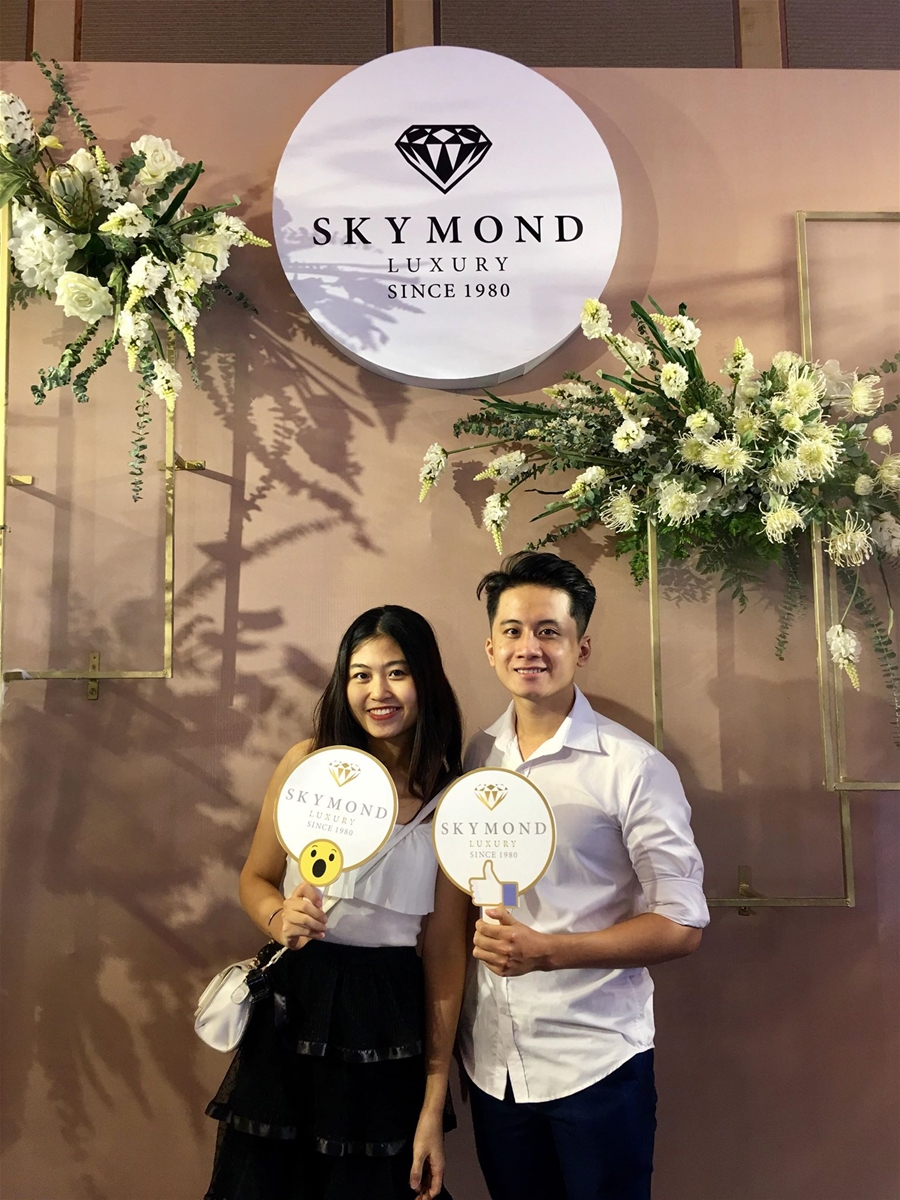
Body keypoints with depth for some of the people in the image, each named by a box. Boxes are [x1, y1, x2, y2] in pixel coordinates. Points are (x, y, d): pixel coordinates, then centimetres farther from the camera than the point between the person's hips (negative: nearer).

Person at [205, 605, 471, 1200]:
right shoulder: (309, 762, -4)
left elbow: (446, 951, -3)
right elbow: (255, 878, 8)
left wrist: (434, 1105, -3)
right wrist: (280, 917, -17)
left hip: (386, 1022, 0)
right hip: (293, 1002, 1)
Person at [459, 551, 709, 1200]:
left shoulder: (632, 767, -13)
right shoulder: (471, 759, 2)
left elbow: (682, 925, -12)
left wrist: (548, 950, -22)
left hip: (596, 1064, -4)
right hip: (491, 1063, 4)